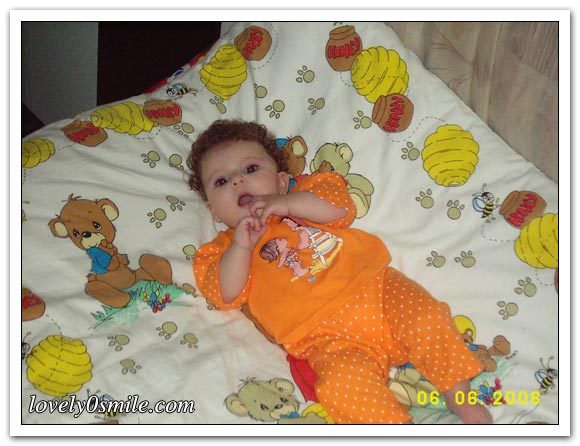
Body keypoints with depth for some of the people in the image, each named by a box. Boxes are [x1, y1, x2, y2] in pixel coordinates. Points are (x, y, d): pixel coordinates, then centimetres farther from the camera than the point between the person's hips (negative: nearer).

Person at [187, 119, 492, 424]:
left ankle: (459, 397, -2)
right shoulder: (225, 248, 17)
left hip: (378, 288, 3)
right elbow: (227, 295, 2)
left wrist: (288, 203, -4)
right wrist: (241, 246, -10)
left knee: (425, 318, -20)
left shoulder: (303, 195, 23)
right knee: (343, 379, -31)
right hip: (328, 335, -2)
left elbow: (342, 207, 5)